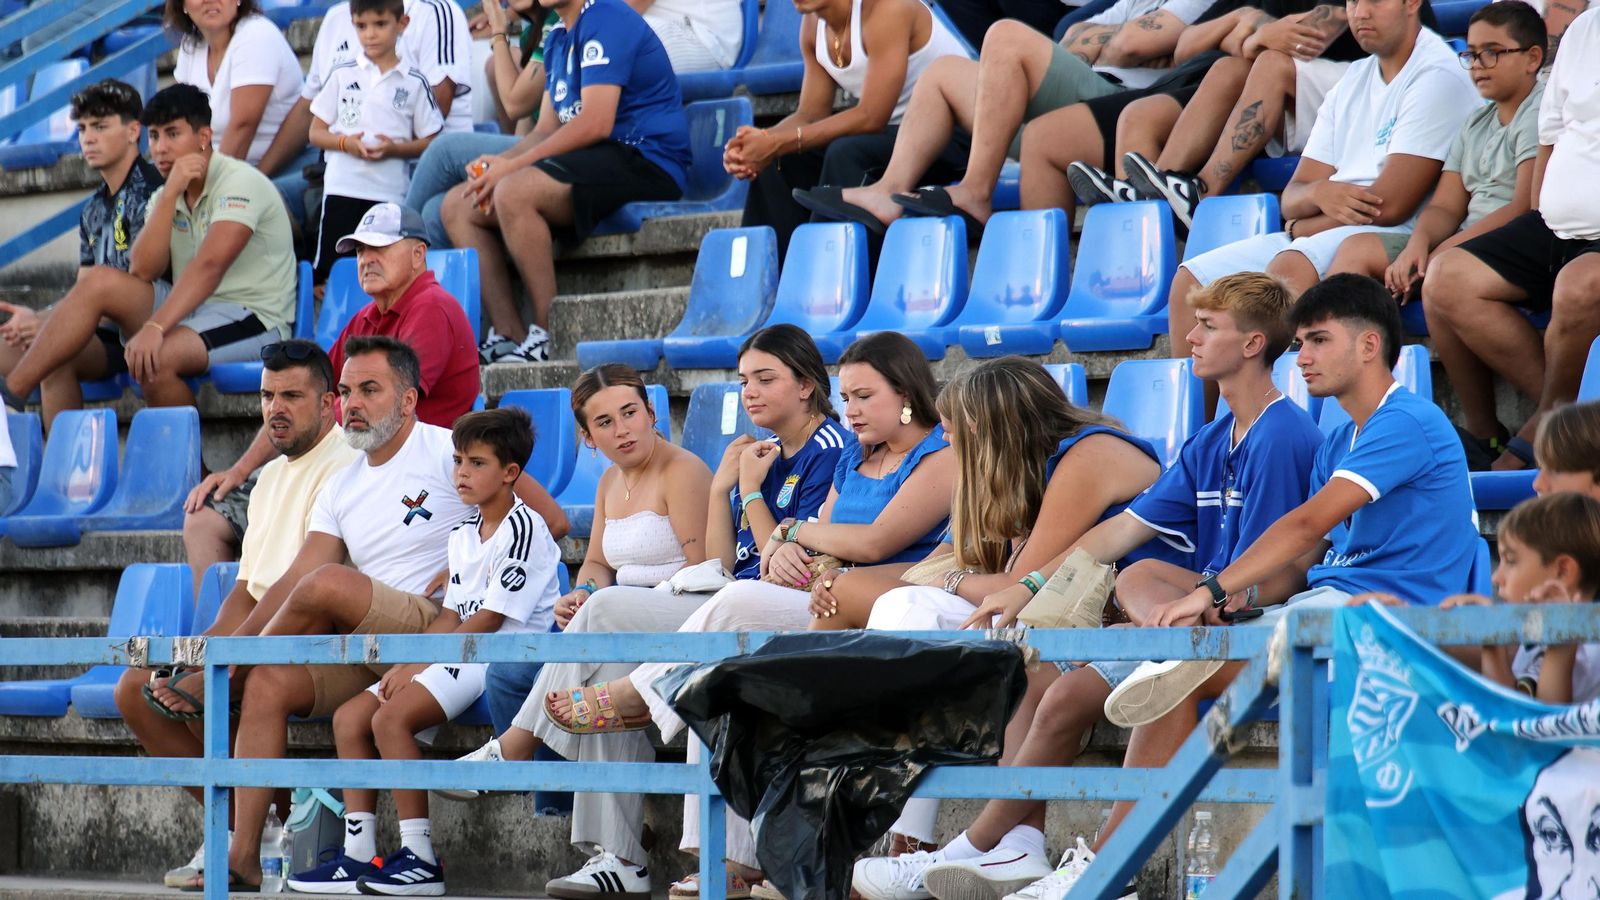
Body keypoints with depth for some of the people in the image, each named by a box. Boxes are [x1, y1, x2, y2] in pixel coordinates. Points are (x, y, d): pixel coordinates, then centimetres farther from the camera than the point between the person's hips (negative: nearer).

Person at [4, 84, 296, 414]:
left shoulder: (239, 183, -11)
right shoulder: (163, 197, 13)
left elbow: (209, 266, -26)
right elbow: (142, 271, -4)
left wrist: (154, 328, -36)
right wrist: (170, 195, -13)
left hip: (254, 319, -7)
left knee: (153, 359, -33)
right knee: (101, 282, -9)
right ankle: (11, 392, -15)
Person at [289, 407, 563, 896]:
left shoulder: (523, 530, -12)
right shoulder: (463, 535, 17)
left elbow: (488, 621, -16)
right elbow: (451, 616, 15)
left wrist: (418, 666, -15)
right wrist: (405, 666, -2)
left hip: (501, 659, -10)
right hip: (457, 652, 10)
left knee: (392, 718, -26)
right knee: (350, 717, -1)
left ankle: (421, 860, -23)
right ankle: (359, 857, -3)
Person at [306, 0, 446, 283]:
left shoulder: (415, 82, 4)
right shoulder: (343, 76, 8)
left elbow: (430, 142, 5)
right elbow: (316, 132, 9)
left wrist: (395, 148, -14)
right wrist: (345, 142, -11)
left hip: (391, 193, -1)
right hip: (343, 189, 1)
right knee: (328, 271, -2)